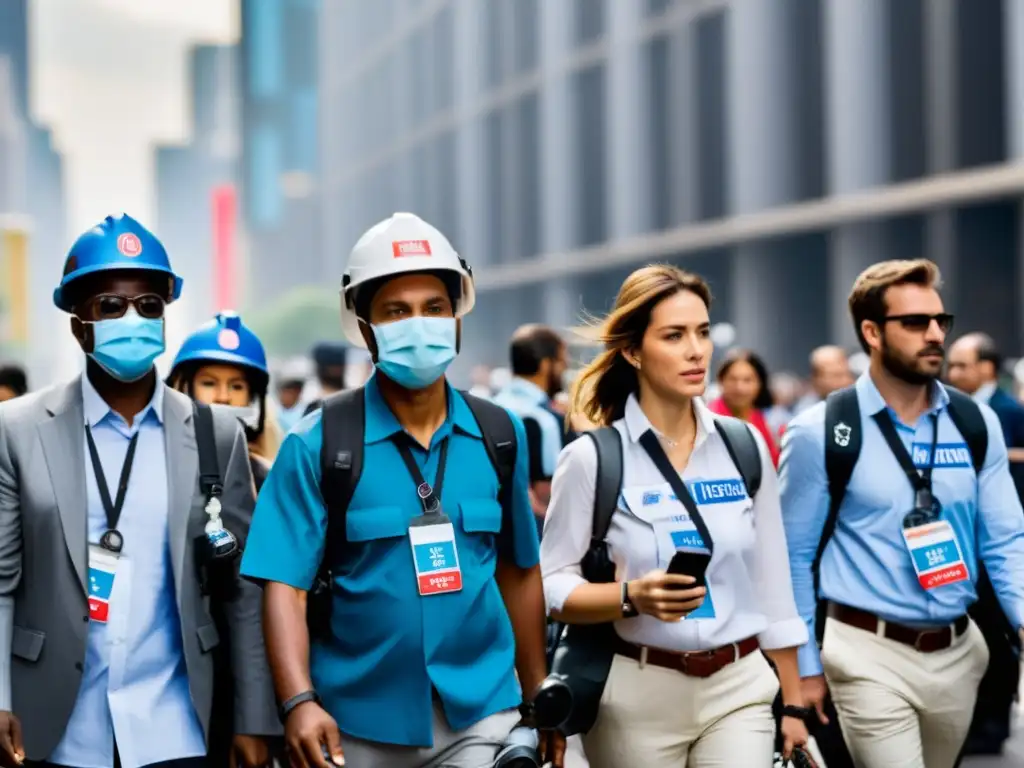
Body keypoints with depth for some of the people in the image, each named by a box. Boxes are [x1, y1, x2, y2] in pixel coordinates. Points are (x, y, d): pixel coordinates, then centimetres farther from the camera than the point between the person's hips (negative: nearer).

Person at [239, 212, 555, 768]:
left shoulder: (499, 434, 4)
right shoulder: (317, 444, -6)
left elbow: (519, 571, 11)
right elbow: (285, 586, -10)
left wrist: (539, 697, 11)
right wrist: (299, 701, -23)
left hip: (481, 716, 2)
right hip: (358, 722, -2)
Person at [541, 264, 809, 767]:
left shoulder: (745, 447, 4)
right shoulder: (591, 458, -7)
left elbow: (772, 582, 8)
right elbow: (550, 588, -6)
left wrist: (791, 702, 8)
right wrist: (633, 597, -23)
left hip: (740, 688, 2)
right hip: (637, 696, -2)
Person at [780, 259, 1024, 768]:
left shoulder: (976, 425, 3)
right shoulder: (820, 434, -8)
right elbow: (794, 555, -2)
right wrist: (805, 665, -1)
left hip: (958, 652, 5)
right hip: (871, 655, -4)